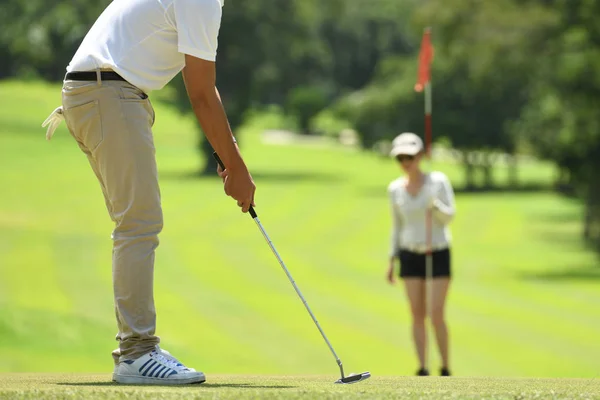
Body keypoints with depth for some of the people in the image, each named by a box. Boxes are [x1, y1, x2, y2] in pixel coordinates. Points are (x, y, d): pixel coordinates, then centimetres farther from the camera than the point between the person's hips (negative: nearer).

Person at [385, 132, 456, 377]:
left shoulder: (438, 181, -8)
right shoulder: (395, 189, 1)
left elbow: (448, 216, -12)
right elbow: (397, 226, 10)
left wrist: (434, 204, -33)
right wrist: (392, 260, 7)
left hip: (438, 255, -3)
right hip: (411, 256, 3)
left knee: (437, 315, -9)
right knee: (417, 315, -2)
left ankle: (446, 370, 5)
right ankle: (423, 371, 1)